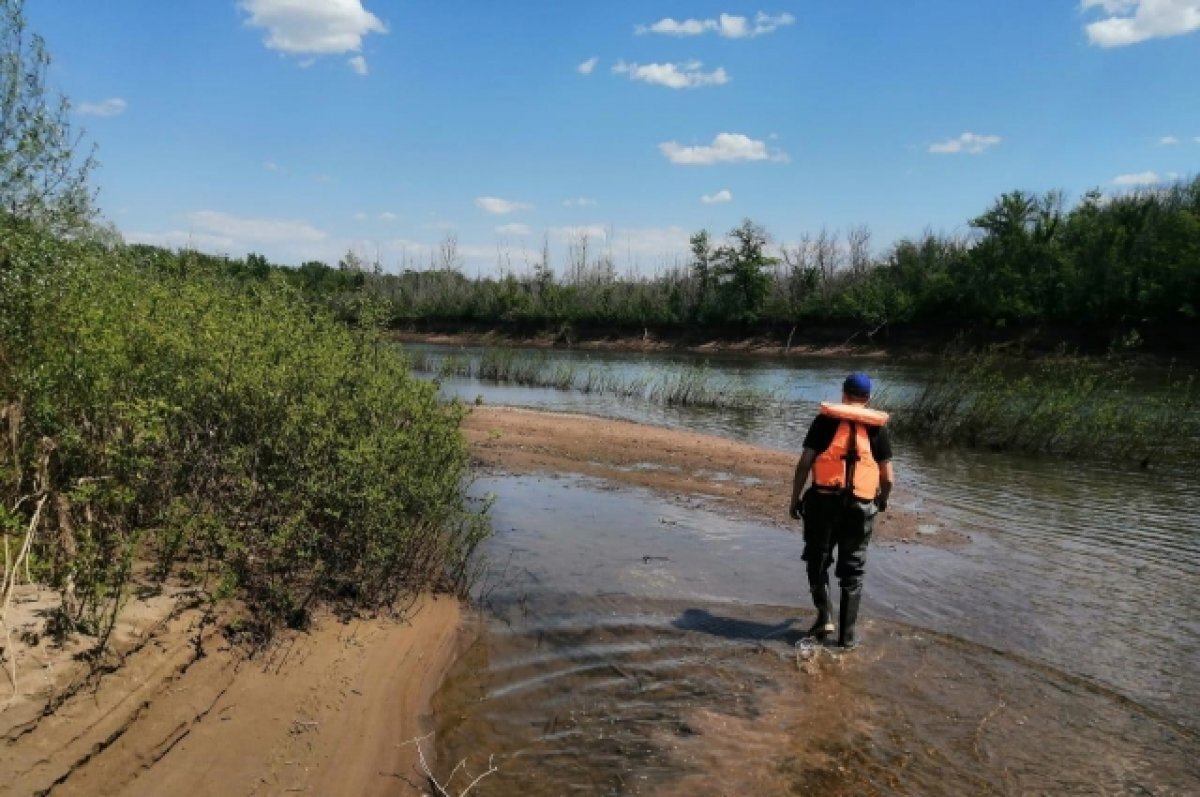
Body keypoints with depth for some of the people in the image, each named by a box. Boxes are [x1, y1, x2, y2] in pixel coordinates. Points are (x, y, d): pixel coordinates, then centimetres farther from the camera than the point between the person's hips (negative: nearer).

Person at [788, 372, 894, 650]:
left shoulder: (826, 420, 0)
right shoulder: (877, 428, 5)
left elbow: (804, 463, -6)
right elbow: (888, 478, 3)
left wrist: (795, 498, 3)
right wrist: (882, 501, 23)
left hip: (824, 501, -1)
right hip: (860, 507, 1)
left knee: (817, 559, 17)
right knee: (852, 570, 11)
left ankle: (824, 616, 6)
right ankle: (847, 634, 14)